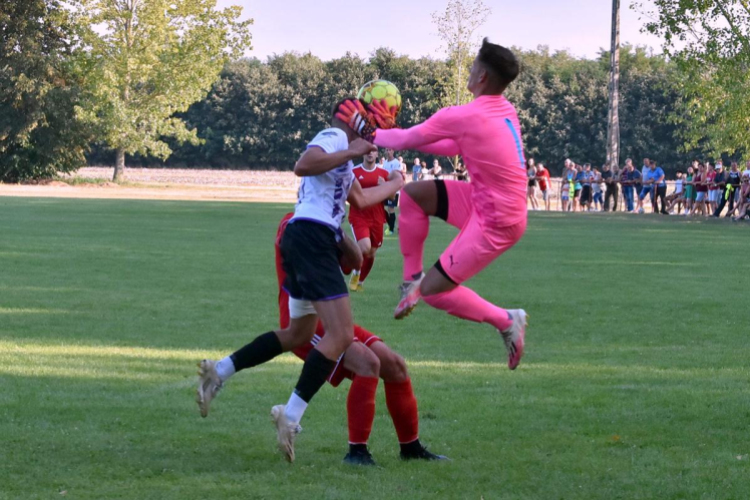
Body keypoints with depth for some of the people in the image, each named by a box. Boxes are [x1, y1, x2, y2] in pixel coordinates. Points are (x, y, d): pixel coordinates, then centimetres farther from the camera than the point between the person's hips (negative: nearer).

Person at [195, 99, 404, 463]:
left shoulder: (342, 150, 26)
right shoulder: (335, 137, -5)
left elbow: (359, 199, 39)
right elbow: (303, 166, -25)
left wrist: (395, 186, 52)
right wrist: (351, 153, -20)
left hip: (304, 241, 11)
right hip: (312, 238, -11)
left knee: (298, 334, 22)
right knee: (341, 335, -13)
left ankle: (219, 371, 21)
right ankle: (291, 415, -16)